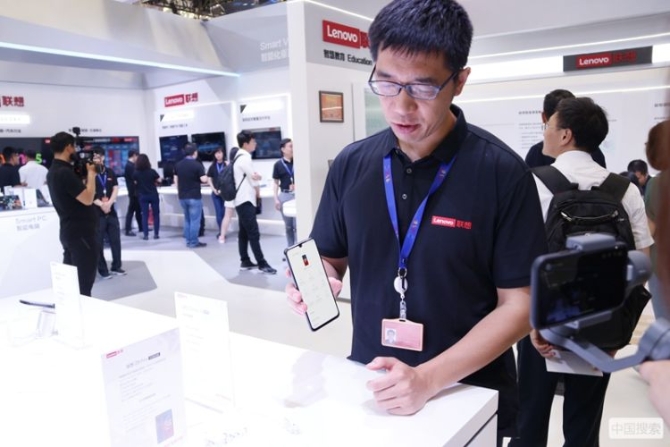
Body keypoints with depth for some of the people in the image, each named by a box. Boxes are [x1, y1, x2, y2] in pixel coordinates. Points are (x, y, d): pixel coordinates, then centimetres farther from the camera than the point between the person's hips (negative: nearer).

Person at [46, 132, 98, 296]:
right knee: (84, 282, -3)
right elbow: (87, 199, -23)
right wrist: (91, 174, -12)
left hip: (70, 231, 10)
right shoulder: (65, 172, -19)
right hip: (81, 232, -10)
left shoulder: (53, 171, 13)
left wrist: (85, 175, 9)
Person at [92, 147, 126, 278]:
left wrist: (109, 203, -12)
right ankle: (103, 270, 11)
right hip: (96, 213, -4)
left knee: (115, 240, 9)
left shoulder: (110, 172, 8)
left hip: (111, 211, 4)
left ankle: (116, 267, 21)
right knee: (98, 243, 2)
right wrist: (101, 204, -18)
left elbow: (116, 189, 3)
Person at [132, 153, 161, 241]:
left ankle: (146, 235, 4)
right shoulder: (152, 171, -11)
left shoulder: (136, 173, -8)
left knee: (144, 215, 6)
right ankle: (156, 234, 8)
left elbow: (135, 183, 3)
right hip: (153, 195, -1)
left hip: (142, 196, 1)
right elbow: (159, 181, -4)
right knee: (156, 214, 8)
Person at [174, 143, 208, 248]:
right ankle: (193, 242, 2)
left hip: (182, 197, 6)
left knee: (187, 220, 16)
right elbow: (204, 180, -16)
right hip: (194, 196, -6)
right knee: (195, 220, 0)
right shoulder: (197, 165, -12)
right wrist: (203, 175, 6)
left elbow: (176, 180, 12)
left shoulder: (178, 165, 7)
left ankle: (188, 241, 19)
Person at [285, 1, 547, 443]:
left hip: (470, 396, -3)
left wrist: (430, 378, -24)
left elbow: (519, 304, -14)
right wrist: (319, 282, -17)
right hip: (369, 385, 4)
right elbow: (332, 259, 6)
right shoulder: (351, 164, -5)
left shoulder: (502, 172, -16)